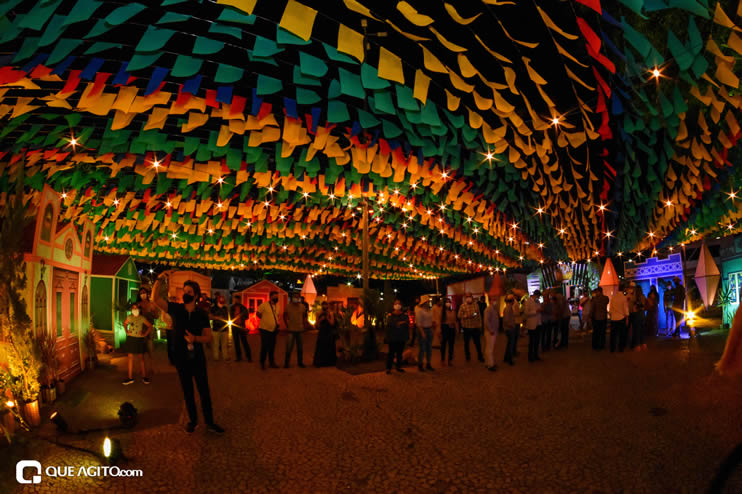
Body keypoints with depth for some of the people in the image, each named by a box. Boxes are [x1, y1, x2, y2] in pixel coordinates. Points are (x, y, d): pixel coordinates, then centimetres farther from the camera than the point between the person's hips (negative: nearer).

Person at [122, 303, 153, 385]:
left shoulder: (142, 318, -5)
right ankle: (130, 377, 10)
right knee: (130, 357, 4)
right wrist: (126, 331, 7)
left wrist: (145, 334, -6)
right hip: (130, 339, 2)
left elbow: (150, 326, 1)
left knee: (141, 357, 5)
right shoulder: (129, 317, 1)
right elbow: (125, 324, 20)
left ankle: (144, 376, 13)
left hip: (140, 339, -2)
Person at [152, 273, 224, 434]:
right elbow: (156, 298, -13)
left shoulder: (201, 314, -2)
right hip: (181, 358, 0)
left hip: (198, 358, 0)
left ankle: (209, 422, 12)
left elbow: (208, 337, -4)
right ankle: (192, 420, 27)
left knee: (204, 391, 2)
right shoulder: (175, 309, -2)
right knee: (187, 391, 12)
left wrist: (195, 338, -23)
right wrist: (159, 279, -23)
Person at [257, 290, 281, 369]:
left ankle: (272, 362, 21)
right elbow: (258, 314, -1)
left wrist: (276, 323, 9)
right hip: (265, 329, -5)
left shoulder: (277, 306, 8)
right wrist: (265, 320, 1)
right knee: (264, 347, -2)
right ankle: (262, 363, 11)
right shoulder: (264, 305, -11)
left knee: (272, 347, 10)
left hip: (273, 330, 5)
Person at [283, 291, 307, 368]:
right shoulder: (288, 307, -4)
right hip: (291, 330, -3)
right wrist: (287, 325, 6)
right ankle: (286, 363, 8)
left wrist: (304, 325, 7)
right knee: (289, 347, -3)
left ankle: (300, 362, 22)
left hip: (300, 330, 3)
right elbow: (284, 316, 10)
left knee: (300, 348, 9)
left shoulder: (302, 307, 3)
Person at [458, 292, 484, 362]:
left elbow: (479, 315, 7)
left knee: (477, 342, 4)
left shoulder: (476, 305, 5)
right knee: (466, 343, 9)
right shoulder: (463, 306, -1)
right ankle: (467, 357, 23)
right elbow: (459, 316, -4)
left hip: (475, 327, 1)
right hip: (467, 327, -1)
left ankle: (480, 356, 17)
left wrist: (480, 325, 4)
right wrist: (467, 316, -19)